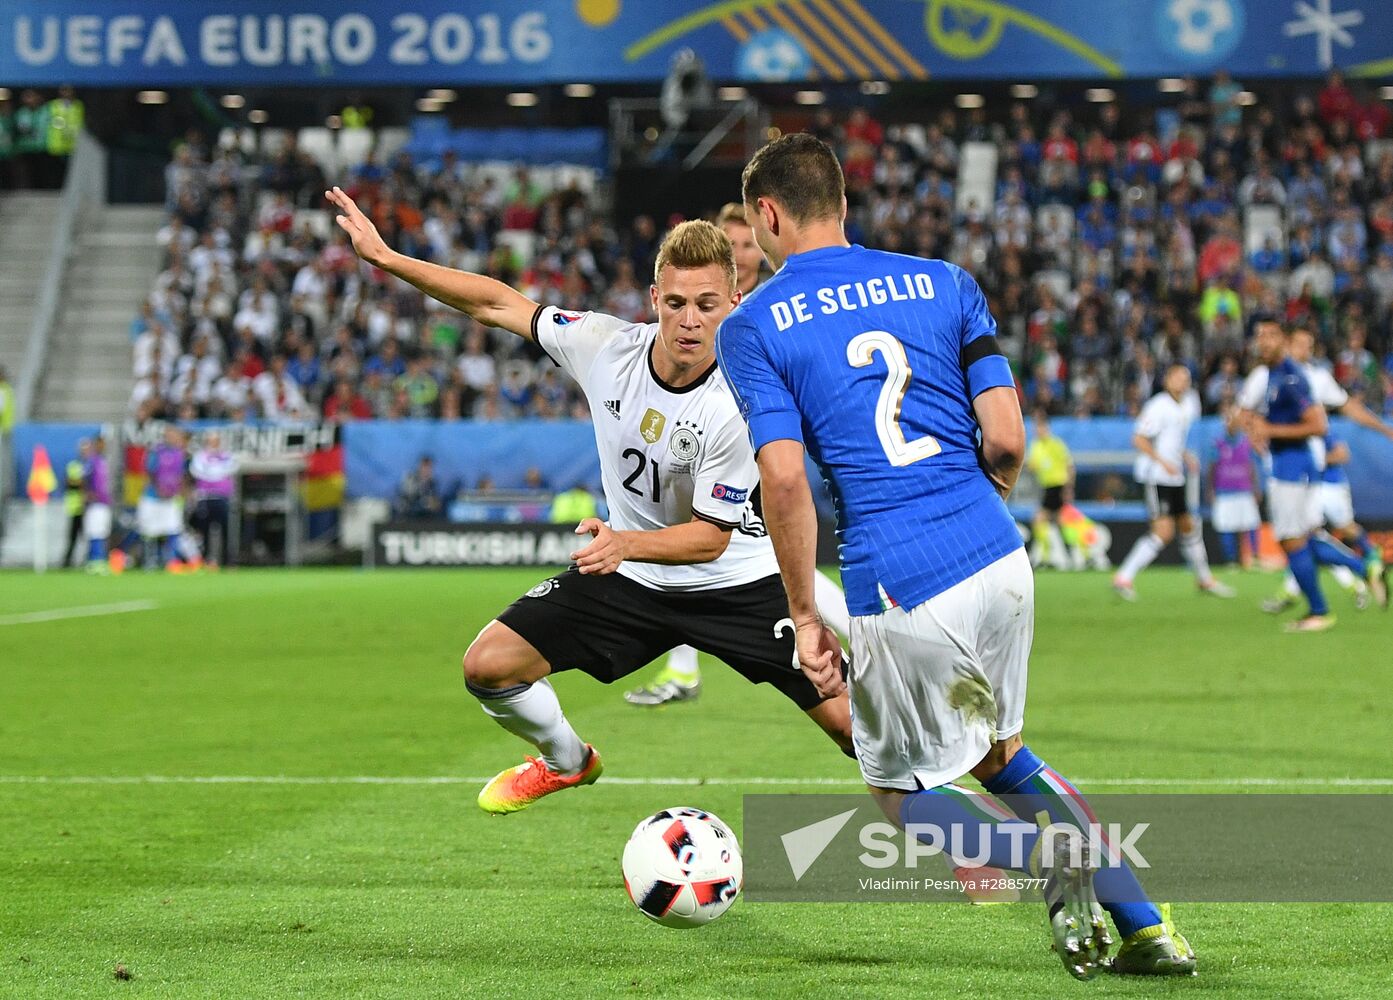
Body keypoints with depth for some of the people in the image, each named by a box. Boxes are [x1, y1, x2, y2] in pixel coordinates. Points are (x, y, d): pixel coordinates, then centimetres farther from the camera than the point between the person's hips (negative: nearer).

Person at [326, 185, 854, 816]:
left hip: (734, 580, -4)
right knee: (488, 666, -6)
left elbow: (711, 536, -23)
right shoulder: (606, 346, -17)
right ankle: (565, 761, 25)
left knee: (847, 722, -13)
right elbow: (499, 304, -6)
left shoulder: (736, 405, -29)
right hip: (628, 577, 4)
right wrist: (386, 258, -8)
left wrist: (626, 541, -40)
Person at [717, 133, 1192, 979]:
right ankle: (1147, 925, 15)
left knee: (903, 791, 16)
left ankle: (1050, 853, -12)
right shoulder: (944, 283, 11)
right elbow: (1007, 439, 4)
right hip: (1000, 561, 4)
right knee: (1000, 757, 26)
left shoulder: (752, 328, 1)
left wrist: (804, 617, -3)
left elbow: (785, 480, -10)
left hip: (900, 592, -4)